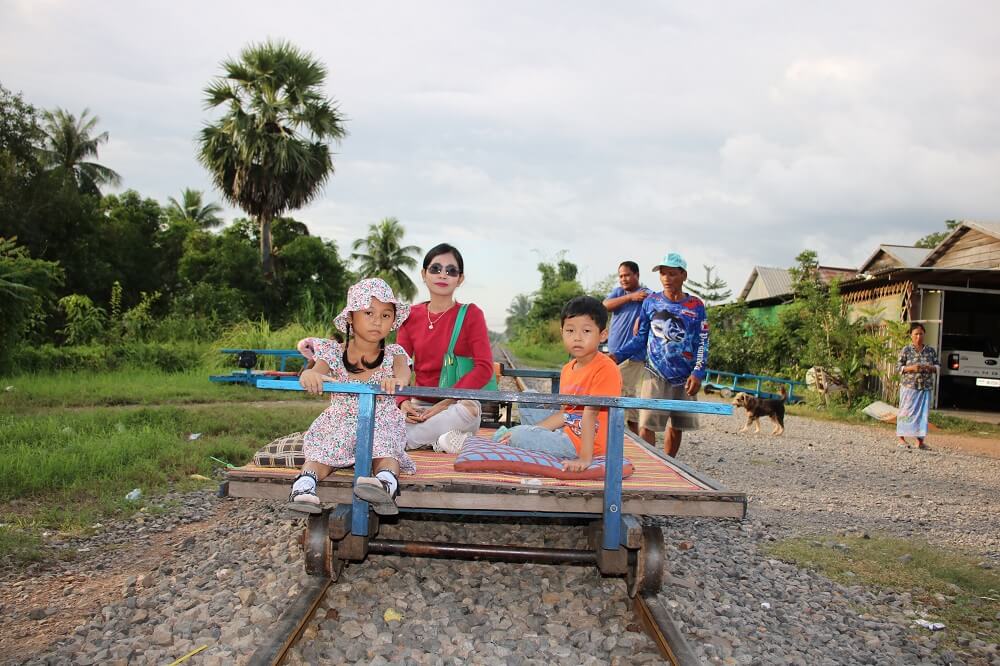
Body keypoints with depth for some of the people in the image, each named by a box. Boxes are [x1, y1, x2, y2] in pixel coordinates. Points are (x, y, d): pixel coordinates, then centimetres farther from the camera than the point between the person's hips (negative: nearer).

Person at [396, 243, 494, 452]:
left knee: (468, 409, -38)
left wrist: (447, 402, -20)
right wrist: (403, 402, -16)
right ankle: (440, 439, -11)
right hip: (420, 405, 2)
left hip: (455, 404, -2)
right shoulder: (411, 316, 8)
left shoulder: (470, 314, -2)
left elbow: (484, 367, -12)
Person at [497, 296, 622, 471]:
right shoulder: (567, 369, 8)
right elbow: (564, 414, 12)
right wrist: (531, 430, 5)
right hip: (567, 434, 9)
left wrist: (585, 458, -27)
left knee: (519, 437, -16)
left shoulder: (605, 369, -18)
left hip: (583, 442, -9)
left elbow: (589, 415, -25)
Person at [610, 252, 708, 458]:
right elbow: (640, 338, 9)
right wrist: (617, 355, -3)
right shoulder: (651, 301, 3)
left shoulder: (696, 306, 1)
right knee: (646, 426, -12)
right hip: (656, 375, -1)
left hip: (684, 378, 1)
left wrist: (698, 373, -12)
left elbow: (702, 343, 0)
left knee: (676, 427, 10)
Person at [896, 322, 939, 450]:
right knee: (906, 411, 0)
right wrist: (911, 368, -18)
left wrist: (930, 368, -10)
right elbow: (898, 367, -2)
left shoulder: (931, 350, 8)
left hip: (926, 388, 3)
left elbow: (937, 366, 12)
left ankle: (920, 440, 7)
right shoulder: (906, 350, -1)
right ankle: (901, 438, 7)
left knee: (923, 413, 2)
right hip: (909, 386, -3)